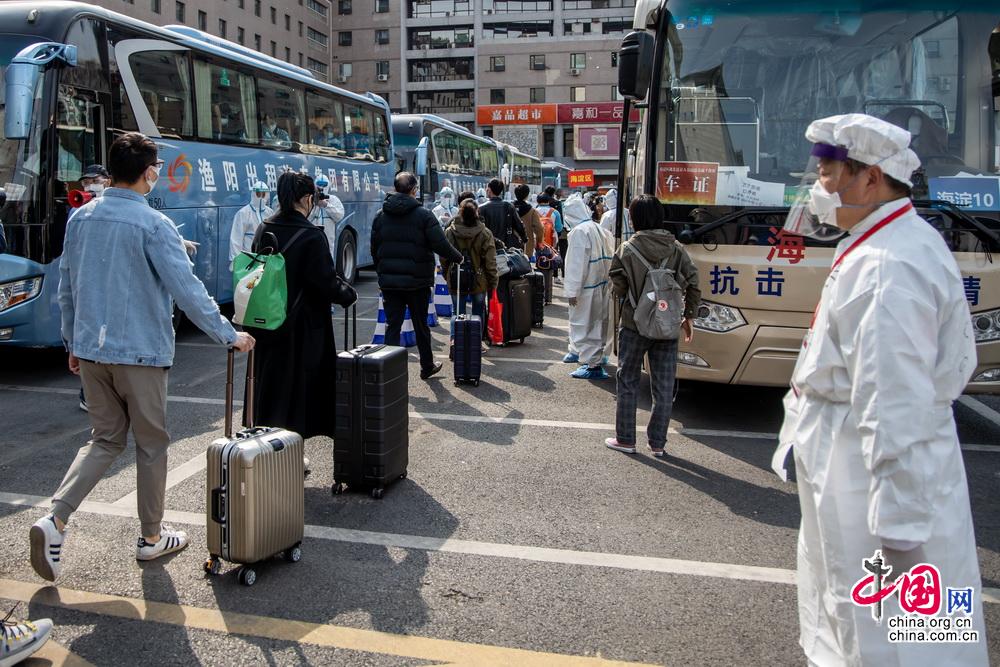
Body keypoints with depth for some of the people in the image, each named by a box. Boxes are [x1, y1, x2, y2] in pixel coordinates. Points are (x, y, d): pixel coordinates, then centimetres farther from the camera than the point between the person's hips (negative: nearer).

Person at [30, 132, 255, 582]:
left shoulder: (81, 219, 6)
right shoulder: (153, 225, -14)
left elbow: (66, 288, 12)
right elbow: (187, 291, -17)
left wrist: (73, 343, 22)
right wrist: (229, 335, -8)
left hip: (90, 351, 6)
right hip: (140, 352, -6)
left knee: (106, 438, 17)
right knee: (151, 443, 9)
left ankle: (55, 520, 1)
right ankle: (152, 537, 21)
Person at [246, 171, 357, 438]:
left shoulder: (264, 230, 4)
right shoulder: (312, 236, -17)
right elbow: (326, 282, -17)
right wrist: (349, 294, 1)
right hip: (302, 327, -6)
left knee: (267, 381, 18)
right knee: (297, 385, 4)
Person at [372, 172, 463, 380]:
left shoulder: (381, 215, 5)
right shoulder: (423, 215, -10)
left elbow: (374, 249, 11)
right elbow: (440, 244, -14)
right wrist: (458, 257, 4)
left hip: (389, 282, 3)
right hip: (417, 280, -2)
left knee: (392, 325, 4)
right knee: (420, 325, 12)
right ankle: (427, 366, 28)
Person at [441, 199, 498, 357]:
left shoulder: (449, 232, -5)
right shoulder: (485, 234, -11)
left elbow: (443, 257, 4)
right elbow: (490, 262, -9)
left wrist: (447, 275, 19)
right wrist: (493, 281, 1)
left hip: (456, 281, 1)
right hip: (479, 281, -1)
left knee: (457, 312, 10)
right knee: (478, 311, 17)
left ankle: (454, 340, -12)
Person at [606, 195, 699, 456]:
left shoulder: (628, 249, -9)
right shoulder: (677, 249, -1)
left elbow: (617, 288, -7)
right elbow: (693, 286, 1)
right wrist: (688, 317, 12)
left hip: (634, 326, -2)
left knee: (628, 383, 11)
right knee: (664, 388, 10)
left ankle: (625, 439, 18)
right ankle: (657, 443, 16)